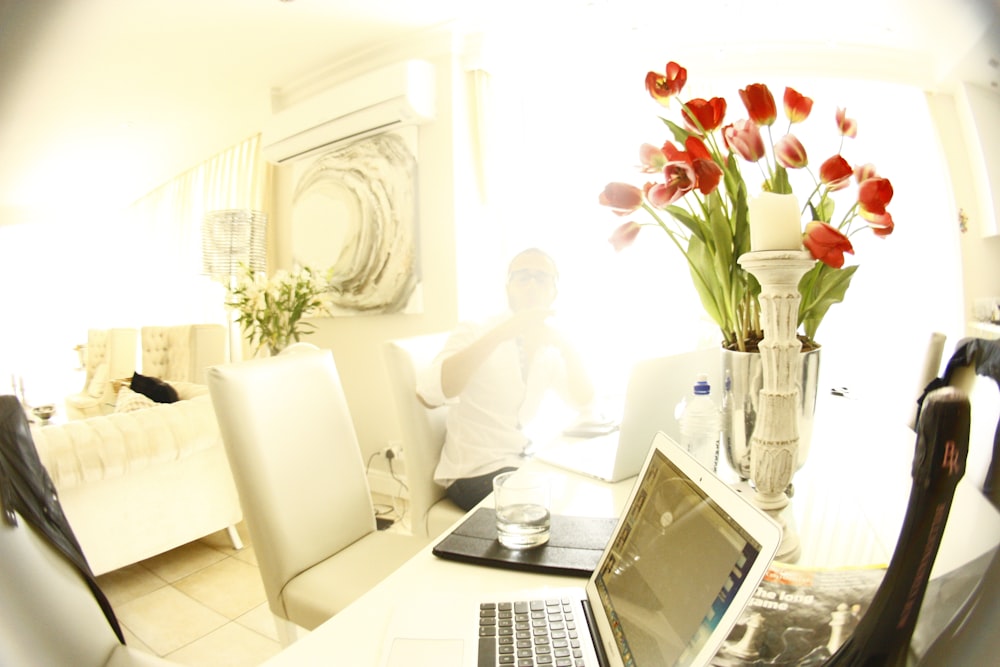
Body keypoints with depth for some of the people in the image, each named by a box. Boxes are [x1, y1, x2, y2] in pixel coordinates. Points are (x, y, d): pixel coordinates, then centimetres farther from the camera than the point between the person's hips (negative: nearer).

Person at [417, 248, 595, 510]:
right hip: (474, 472, -6)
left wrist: (566, 346, -20)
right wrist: (500, 333, -36)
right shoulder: (474, 332, -10)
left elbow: (583, 401, -2)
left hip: (525, 463, 6)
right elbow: (430, 392, -28)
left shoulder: (549, 347, 8)